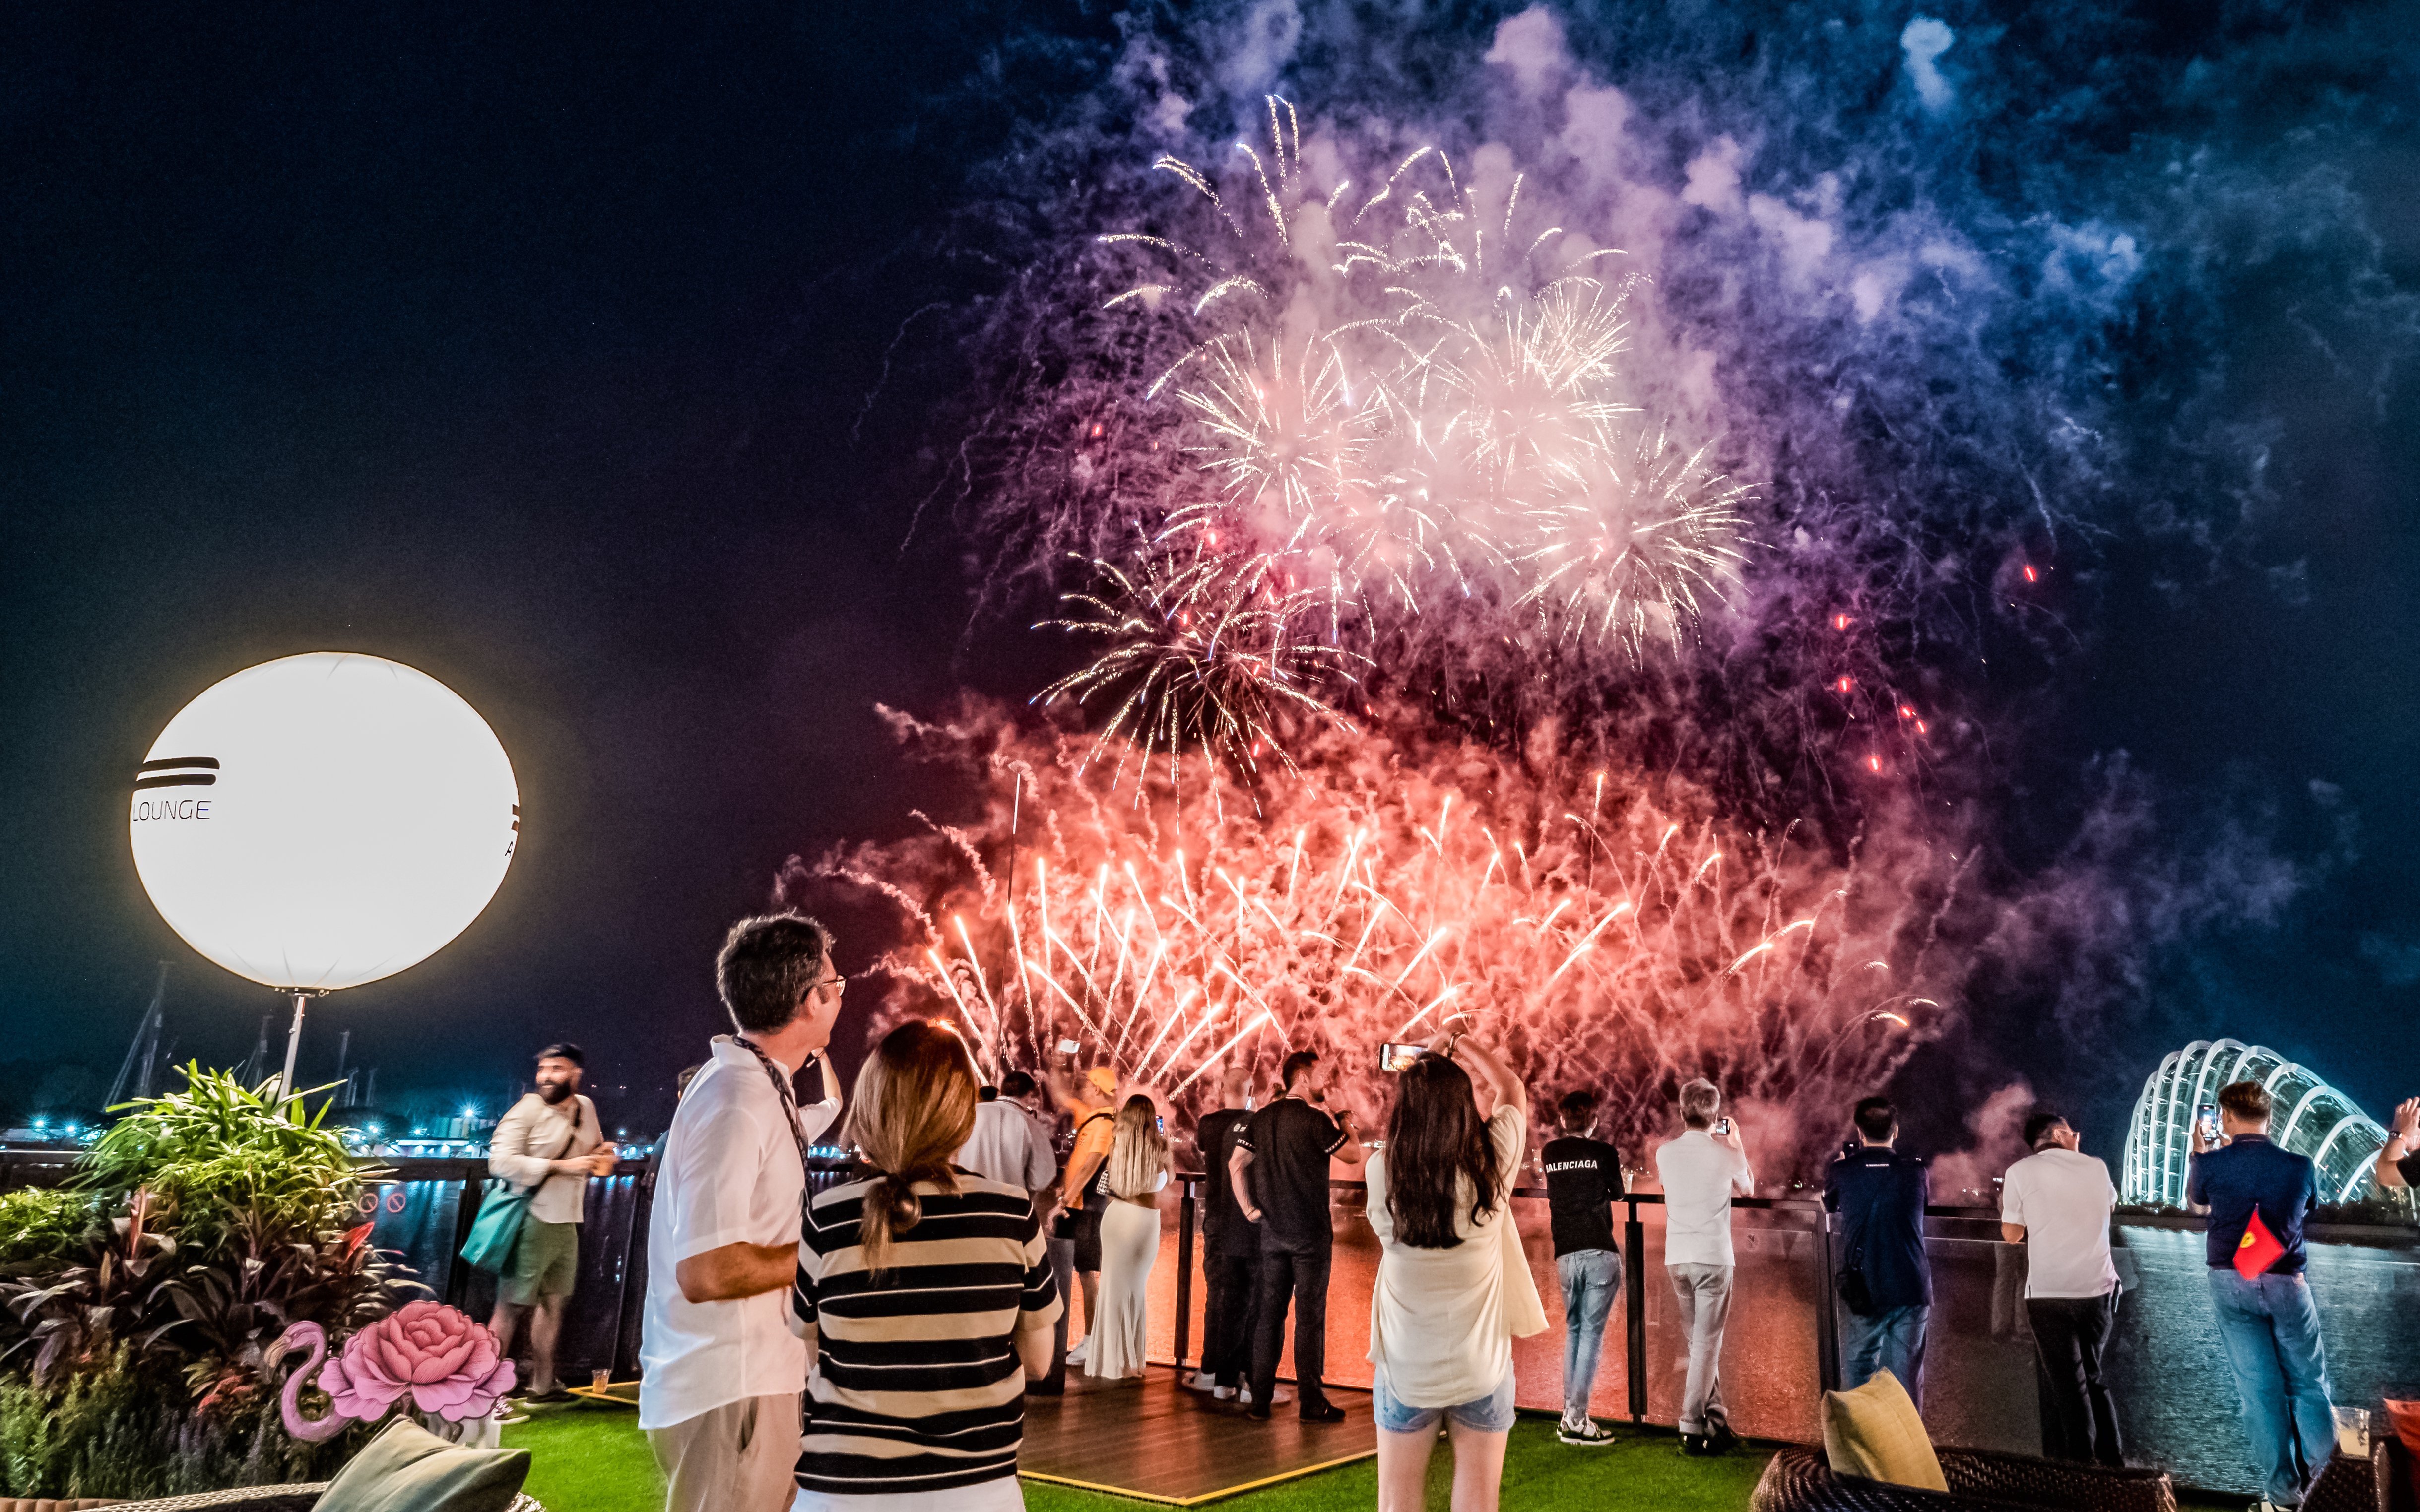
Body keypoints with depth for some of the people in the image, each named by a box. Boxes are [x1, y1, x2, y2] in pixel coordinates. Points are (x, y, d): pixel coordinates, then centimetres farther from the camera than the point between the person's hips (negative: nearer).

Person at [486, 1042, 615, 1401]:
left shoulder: (586, 1108, 8)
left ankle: (543, 1385, 26)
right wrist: (562, 1166, -24)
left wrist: (604, 1156, 2)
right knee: (513, 1305, -6)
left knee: (554, 1302, 15)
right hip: (533, 1221, -7)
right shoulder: (528, 1109, -12)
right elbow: (501, 1160, -21)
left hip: (566, 1223, 7)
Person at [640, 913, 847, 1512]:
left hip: (760, 1377, 9)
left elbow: (827, 1109, 30)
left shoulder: (761, 1086, 7)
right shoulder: (735, 1099, -22)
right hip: (729, 1393, -9)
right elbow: (706, 1272, -26)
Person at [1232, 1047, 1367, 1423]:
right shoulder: (1315, 1120, -13)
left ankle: (1260, 1399, 14)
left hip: (1272, 1232, 6)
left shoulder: (1262, 1118, 6)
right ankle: (1311, 1402, 5)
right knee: (1310, 1317, 1)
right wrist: (1347, 1125, 13)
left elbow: (1236, 1164, 7)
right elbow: (1353, 1156, -4)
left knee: (1270, 1313, 10)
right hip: (1310, 1233, -6)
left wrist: (1250, 1209, 9)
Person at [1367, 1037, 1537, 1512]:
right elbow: (1510, 1089, 3)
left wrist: (1428, 1058, 19)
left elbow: (1408, 1116, 9)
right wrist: (1464, 1048, 17)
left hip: (1405, 1369, 1)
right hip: (1482, 1367, 0)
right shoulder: (1490, 1166, -16)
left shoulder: (1382, 1171, -15)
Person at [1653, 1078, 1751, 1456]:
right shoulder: (1727, 1154, -8)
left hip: (1677, 1258, 4)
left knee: (1698, 1340, 16)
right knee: (1707, 1342, 1)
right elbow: (1748, 1189, 13)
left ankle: (1715, 1419, 21)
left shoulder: (1665, 1153, 0)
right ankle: (1692, 1427, -1)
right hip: (1714, 1258, -4)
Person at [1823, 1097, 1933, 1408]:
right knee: (1906, 1372, 7)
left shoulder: (1843, 1171, -4)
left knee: (1858, 1370, 11)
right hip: (1911, 1288, 1)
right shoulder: (1916, 1171, -3)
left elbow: (1828, 1205, 16)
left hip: (1864, 1290, -1)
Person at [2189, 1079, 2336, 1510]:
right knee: (2309, 1383, 12)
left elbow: (2194, 1200, 14)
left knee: (2259, 1388, 4)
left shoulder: (2212, 1164, -7)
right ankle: (2322, 1474, 9)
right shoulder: (2301, 1166, -5)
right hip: (2286, 1283, 0)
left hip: (2232, 1284, 0)